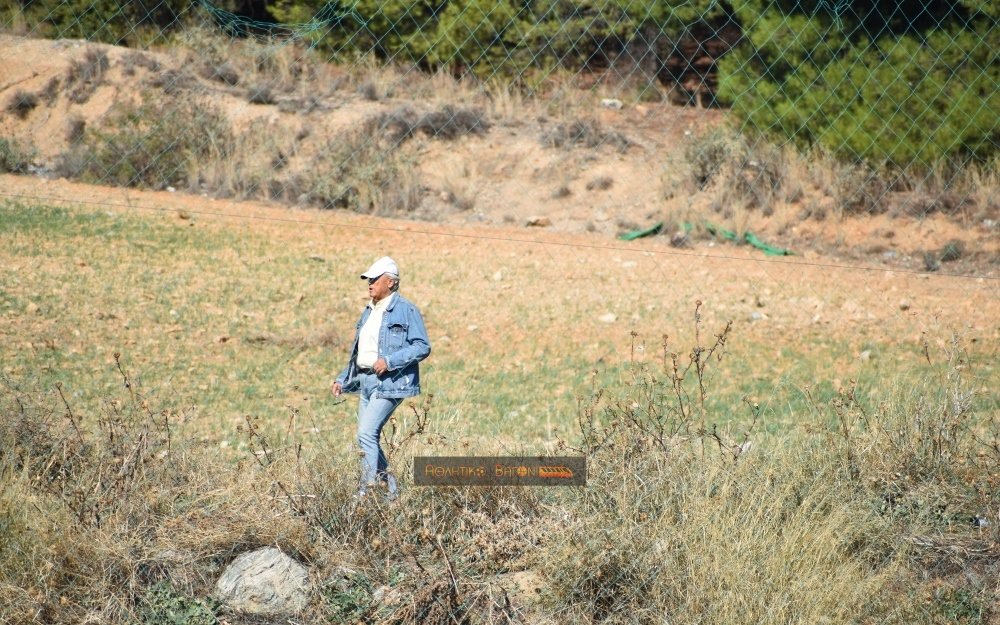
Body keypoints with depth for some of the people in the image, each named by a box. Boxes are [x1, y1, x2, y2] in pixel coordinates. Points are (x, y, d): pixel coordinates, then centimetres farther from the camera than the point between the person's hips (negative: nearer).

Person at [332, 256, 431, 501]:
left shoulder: (405, 310, -7)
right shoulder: (369, 312, 19)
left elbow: (422, 347, -13)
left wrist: (389, 361, -22)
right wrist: (342, 380, 17)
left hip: (389, 382, -9)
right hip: (366, 381, 9)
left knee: (367, 433, -18)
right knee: (367, 437, 7)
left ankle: (366, 491, -16)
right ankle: (389, 488, 18)